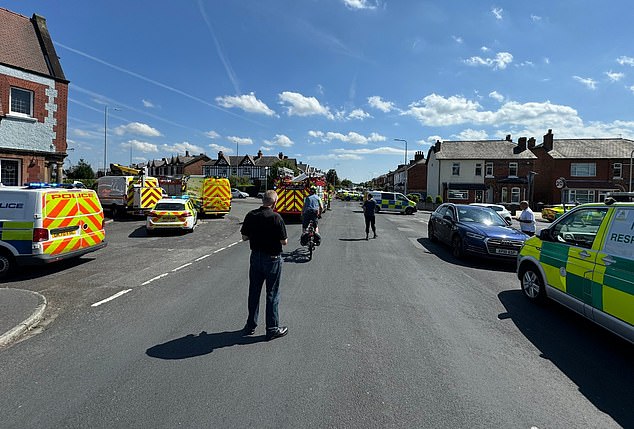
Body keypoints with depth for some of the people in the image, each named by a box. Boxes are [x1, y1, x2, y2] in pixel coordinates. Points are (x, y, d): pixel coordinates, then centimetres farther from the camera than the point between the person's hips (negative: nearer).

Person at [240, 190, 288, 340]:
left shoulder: (251, 215, -3)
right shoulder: (276, 217, -18)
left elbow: (244, 237, 4)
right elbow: (284, 242, -15)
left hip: (255, 257, 5)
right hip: (272, 259, -5)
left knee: (254, 292, 17)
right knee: (272, 294, 6)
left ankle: (251, 325, 29)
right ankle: (272, 329, 16)